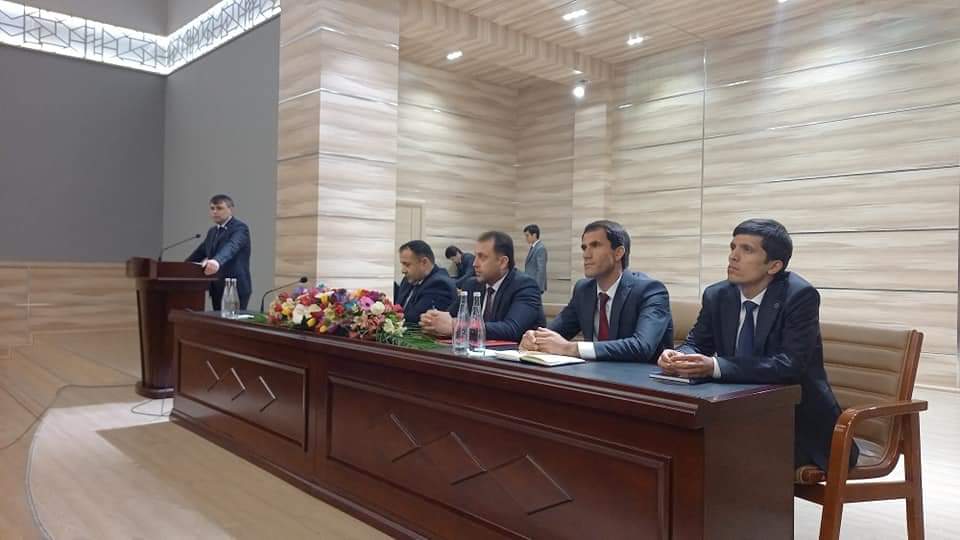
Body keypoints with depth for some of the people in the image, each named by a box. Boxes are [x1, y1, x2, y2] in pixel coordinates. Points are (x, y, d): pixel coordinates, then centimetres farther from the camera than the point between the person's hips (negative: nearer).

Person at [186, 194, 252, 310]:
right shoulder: (212, 231, 16)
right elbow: (200, 252, 27)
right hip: (217, 289, 8)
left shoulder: (240, 228, -10)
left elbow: (231, 247, -30)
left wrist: (217, 262, -49)